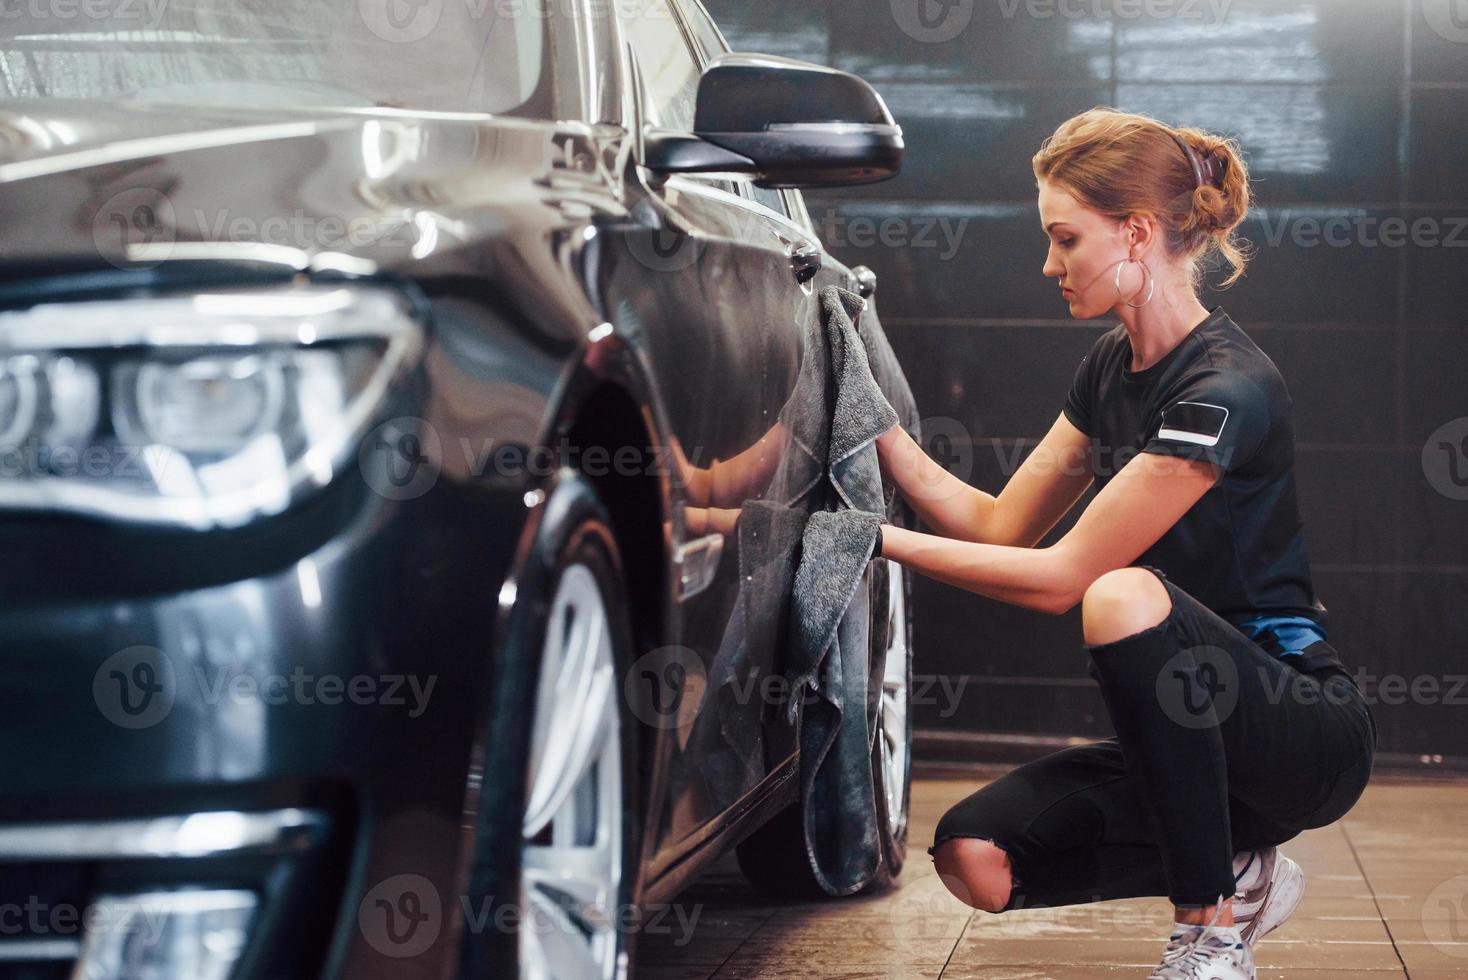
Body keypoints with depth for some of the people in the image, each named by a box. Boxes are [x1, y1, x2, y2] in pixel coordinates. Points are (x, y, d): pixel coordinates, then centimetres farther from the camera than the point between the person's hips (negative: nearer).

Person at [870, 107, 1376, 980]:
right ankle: (1237, 870, 8)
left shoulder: (1226, 392, -22)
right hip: (1191, 738, 8)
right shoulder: (1112, 367, 5)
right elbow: (1000, 526, 11)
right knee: (976, 859, -14)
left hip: (1311, 732, -8)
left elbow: (1062, 576, -20)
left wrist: (881, 540, -16)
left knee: (1123, 598, -37)